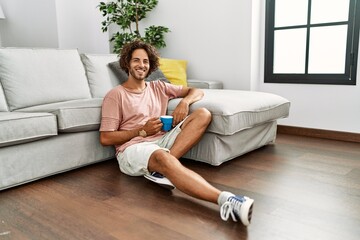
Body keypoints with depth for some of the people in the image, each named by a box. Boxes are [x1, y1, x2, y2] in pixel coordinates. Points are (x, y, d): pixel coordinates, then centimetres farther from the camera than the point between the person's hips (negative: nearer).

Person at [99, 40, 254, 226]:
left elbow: (196, 91, 18)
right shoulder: (115, 95, 4)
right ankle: (225, 200, -58)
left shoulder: (158, 87, 18)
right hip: (133, 148, -5)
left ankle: (161, 168, -29)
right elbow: (105, 138, -2)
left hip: (162, 141, 6)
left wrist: (184, 102, -5)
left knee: (203, 114, -13)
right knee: (163, 158, -41)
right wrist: (142, 131, -8)